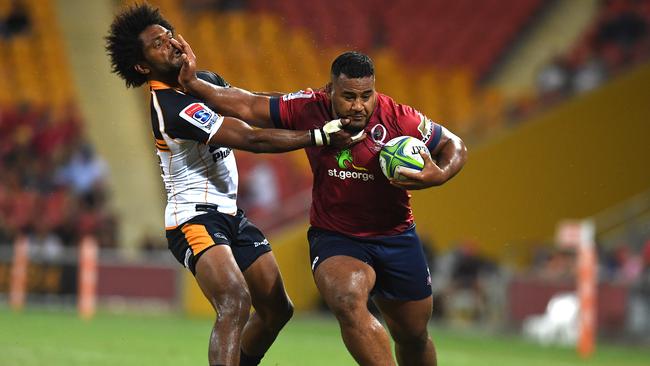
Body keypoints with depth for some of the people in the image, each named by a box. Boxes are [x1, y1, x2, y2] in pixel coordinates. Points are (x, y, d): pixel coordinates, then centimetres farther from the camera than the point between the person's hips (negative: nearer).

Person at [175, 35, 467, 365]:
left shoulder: (398, 118, -15)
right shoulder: (308, 108, -12)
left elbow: (454, 146, -2)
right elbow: (247, 106, -3)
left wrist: (440, 175, -23)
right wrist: (192, 83, -9)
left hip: (396, 238, 1)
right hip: (334, 238, -1)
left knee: (413, 338, 13)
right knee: (347, 302, -34)